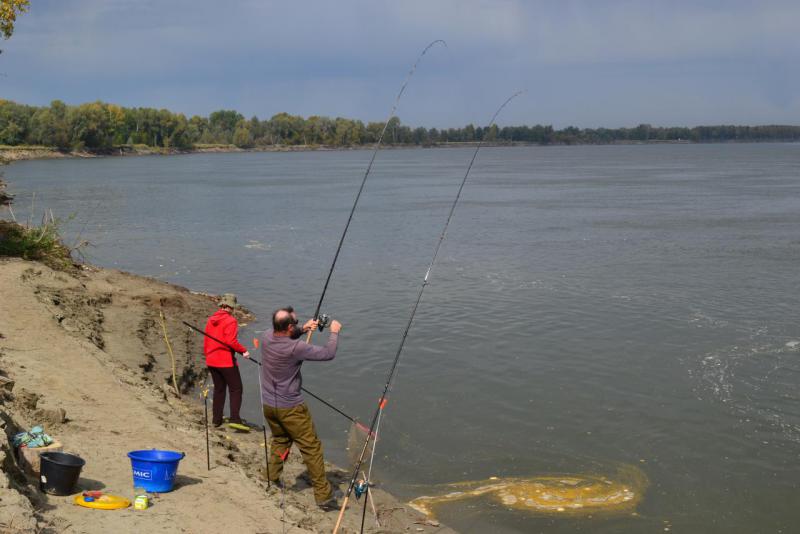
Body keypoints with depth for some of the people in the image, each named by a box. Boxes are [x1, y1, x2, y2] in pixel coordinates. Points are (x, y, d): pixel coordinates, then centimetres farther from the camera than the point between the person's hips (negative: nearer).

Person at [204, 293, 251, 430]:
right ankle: (234, 419, -13)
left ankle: (216, 419, 20)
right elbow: (231, 341, -21)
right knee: (236, 389, -1)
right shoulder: (230, 320, -12)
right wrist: (244, 350, -9)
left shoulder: (211, 320, 10)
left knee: (219, 389, 18)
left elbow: (206, 342, 14)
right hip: (226, 361, -7)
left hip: (211, 361, 7)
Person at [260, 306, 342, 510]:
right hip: (290, 408, -7)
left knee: (279, 441, 28)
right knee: (312, 448, 1)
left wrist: (303, 329, 11)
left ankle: (272, 482, 35)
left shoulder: (266, 337, -7)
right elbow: (328, 354, -18)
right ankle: (323, 495, 3)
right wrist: (334, 332, -3)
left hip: (268, 405, 7)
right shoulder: (296, 348, -27)